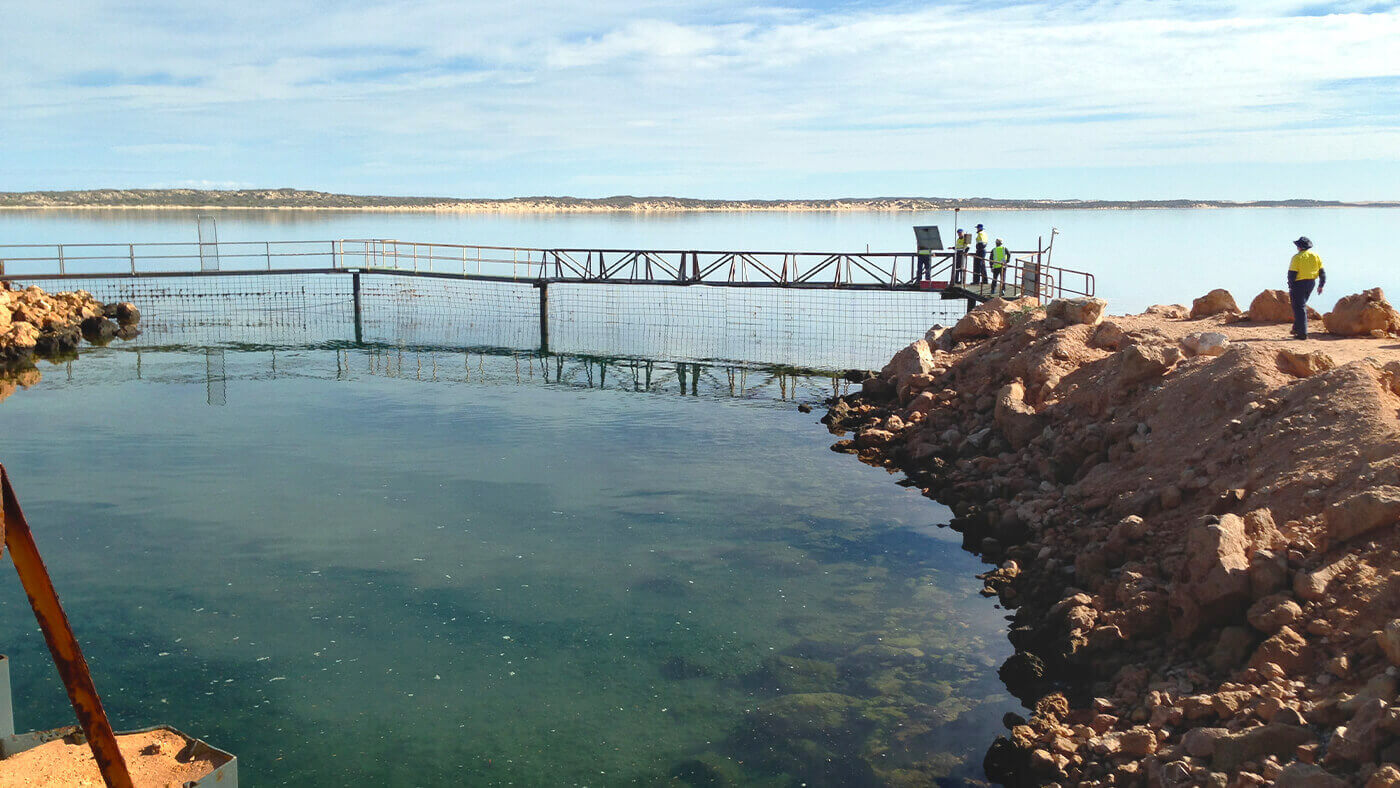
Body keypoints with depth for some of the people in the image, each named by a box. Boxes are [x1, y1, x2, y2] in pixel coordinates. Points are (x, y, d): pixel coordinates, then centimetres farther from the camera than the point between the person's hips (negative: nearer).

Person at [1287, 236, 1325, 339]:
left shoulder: (1297, 257, -12)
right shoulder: (1315, 256, 6)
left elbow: (1292, 274, -15)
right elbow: (1322, 272, 8)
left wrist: (1290, 288, -9)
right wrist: (1321, 285, 15)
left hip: (1299, 283, -7)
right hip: (1311, 283, 7)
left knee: (1299, 307, -3)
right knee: (1302, 305, 23)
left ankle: (1302, 333, -6)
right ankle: (1297, 327, 26)